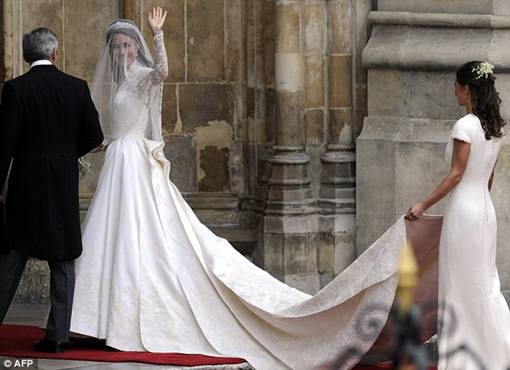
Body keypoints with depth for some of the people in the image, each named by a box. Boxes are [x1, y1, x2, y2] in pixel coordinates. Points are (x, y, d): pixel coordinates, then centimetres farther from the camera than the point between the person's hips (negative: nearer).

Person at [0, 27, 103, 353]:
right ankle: (58, 335, 4)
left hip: (26, 184, -2)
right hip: (65, 187, 2)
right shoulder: (77, 87, 0)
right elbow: (94, 136, 1)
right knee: (63, 260, 6)